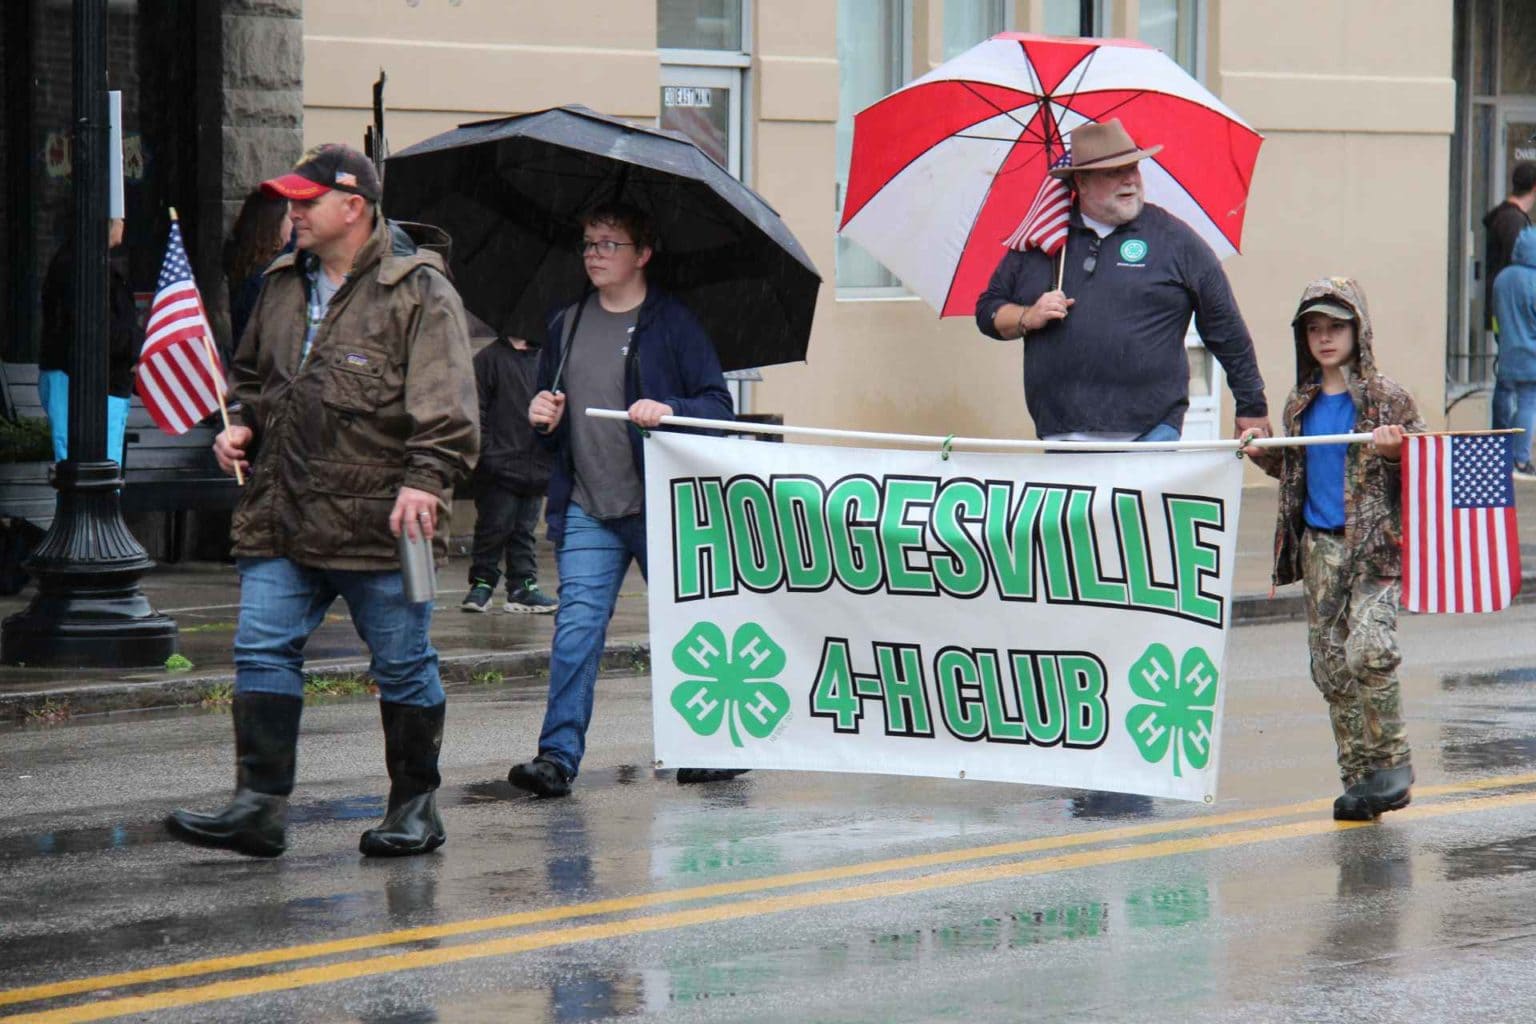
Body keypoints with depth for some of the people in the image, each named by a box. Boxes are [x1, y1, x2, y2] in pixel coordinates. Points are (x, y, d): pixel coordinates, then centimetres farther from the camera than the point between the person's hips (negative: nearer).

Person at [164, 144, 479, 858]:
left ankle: (415, 806, 15)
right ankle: (260, 806, -1)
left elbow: (446, 403, -13)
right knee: (263, 652, -1)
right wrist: (243, 426, 11)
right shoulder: (283, 286, 15)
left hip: (379, 521, -6)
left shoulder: (419, 292, -6)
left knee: (402, 664, 4)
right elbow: (253, 377, 30)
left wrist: (424, 478, -23)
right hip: (279, 517, 6)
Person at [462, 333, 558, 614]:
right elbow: (477, 412, -6)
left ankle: (524, 586, 12)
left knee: (525, 530, 9)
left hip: (535, 466, 5)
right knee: (494, 527, -2)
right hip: (500, 465, -5)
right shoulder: (488, 359, -3)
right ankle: (482, 582, 8)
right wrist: (486, 454, -13)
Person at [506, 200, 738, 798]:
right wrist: (542, 418, 1)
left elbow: (719, 406, -4)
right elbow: (548, 417, 24)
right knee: (576, 630, -8)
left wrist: (669, 411, -23)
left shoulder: (671, 323, 0)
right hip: (586, 510, 3)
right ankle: (558, 755, -11)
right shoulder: (565, 326, 14)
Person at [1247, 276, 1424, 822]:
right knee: (1331, 664, 5)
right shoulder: (1301, 405, 12)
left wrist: (1394, 453, -19)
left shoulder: (1385, 398, -3)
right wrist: (1265, 456, 6)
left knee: (1368, 649, -20)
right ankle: (1359, 775, 13)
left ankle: (1390, 760, -4)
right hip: (1319, 546, 6)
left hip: (1374, 546, -5)